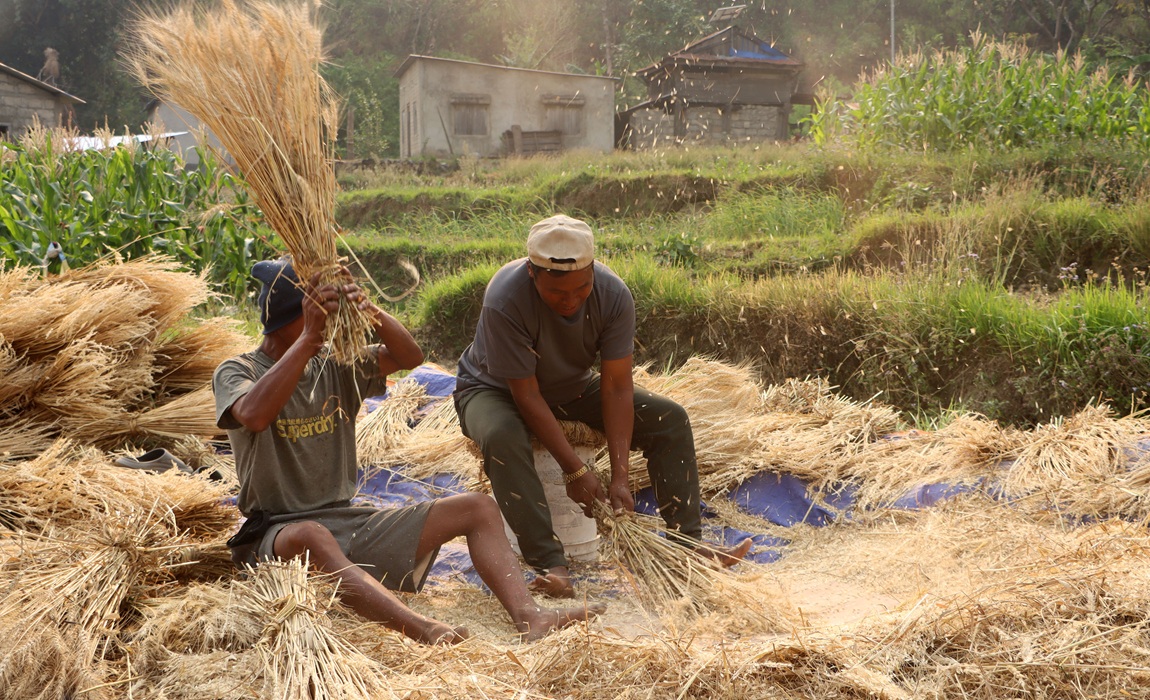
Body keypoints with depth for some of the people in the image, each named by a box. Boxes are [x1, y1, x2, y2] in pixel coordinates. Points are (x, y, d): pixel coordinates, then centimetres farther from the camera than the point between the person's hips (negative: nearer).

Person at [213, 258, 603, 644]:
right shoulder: (236, 373, -2)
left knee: (478, 508, -8)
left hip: (350, 522, 6)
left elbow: (410, 357, -3)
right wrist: (309, 337, -29)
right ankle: (423, 632, -62)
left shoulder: (335, 366, 14)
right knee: (310, 538, -44)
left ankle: (529, 618, -31)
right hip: (278, 533, -6)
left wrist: (369, 311, -22)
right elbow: (254, 415, -27)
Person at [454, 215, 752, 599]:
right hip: (496, 390, -4)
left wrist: (620, 477, -27)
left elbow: (616, 388, -20)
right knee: (501, 436, -39)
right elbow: (527, 395, -29)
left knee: (670, 418, -11)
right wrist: (576, 470, -29)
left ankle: (687, 541, -7)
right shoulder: (505, 300, -34)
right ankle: (549, 563, -36)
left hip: (572, 387, 5)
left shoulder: (613, 294, -22)